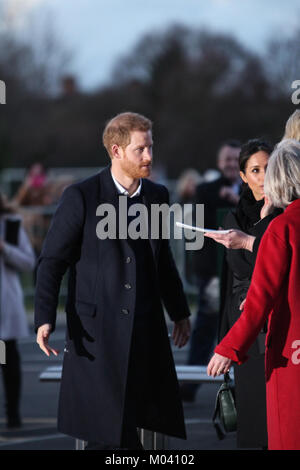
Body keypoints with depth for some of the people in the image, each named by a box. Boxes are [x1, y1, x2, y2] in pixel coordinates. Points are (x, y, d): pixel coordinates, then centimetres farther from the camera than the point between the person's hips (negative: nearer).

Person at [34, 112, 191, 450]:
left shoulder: (157, 196, 10)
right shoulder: (81, 197, -7)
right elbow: (51, 261, -6)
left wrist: (179, 312, 26)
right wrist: (44, 319, -16)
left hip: (146, 332, 5)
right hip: (97, 331, -5)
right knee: (102, 430, -5)